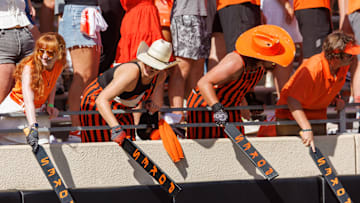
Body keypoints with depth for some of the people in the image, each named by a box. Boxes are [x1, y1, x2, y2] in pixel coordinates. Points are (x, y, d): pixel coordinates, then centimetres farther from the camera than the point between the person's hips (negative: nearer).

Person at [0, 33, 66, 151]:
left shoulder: (59, 65, -14)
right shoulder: (29, 68, -33)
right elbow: (28, 101, -45)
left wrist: (50, 105, -2)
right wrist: (33, 127, -56)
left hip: (36, 110, 5)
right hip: (16, 108, -5)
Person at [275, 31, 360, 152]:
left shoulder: (344, 66, -10)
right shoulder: (312, 68, -34)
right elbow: (293, 100, -37)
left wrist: (335, 100, -5)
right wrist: (306, 129, -43)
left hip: (318, 117, 6)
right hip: (291, 115, -6)